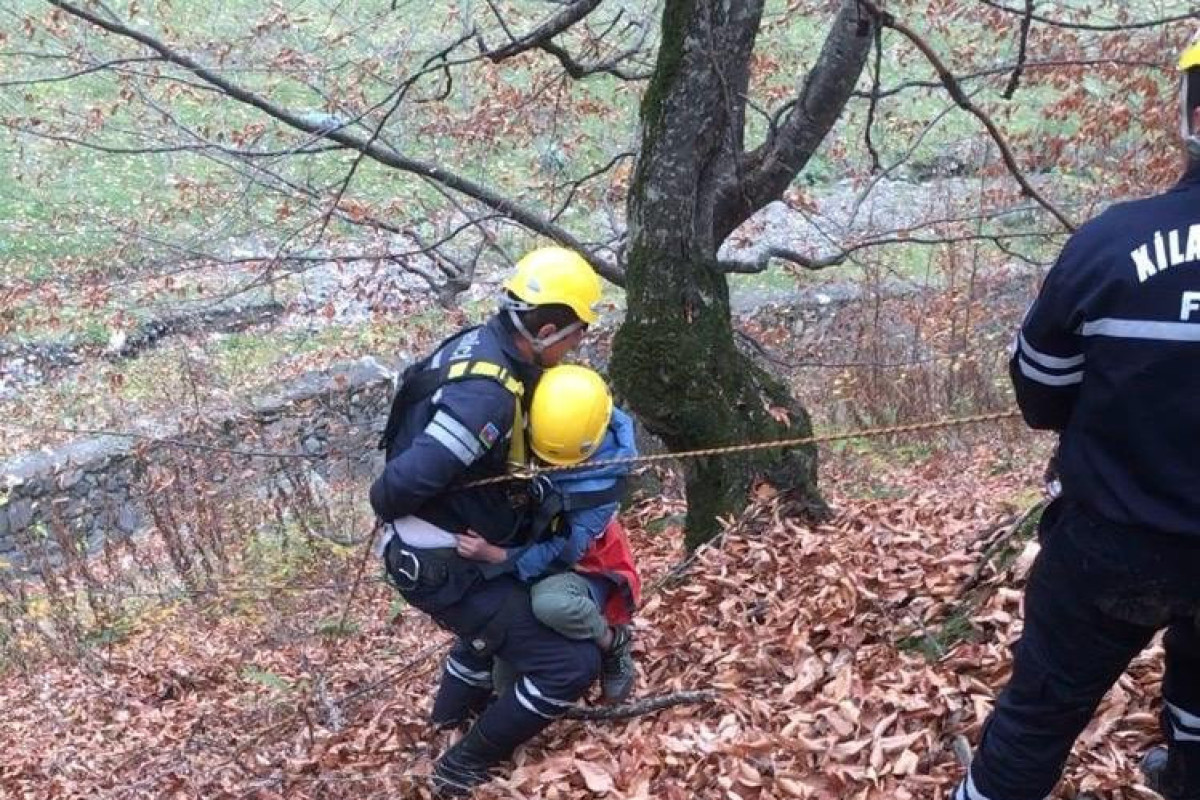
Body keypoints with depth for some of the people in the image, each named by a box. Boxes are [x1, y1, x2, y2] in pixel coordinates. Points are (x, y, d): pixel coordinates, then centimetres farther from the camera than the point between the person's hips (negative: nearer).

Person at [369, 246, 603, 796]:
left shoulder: (477, 341, -2)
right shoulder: (488, 396, -31)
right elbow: (403, 484, -34)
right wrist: (388, 510, -12)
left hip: (445, 550, 10)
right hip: (442, 566, -10)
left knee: (511, 609, 37)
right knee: (571, 666, -9)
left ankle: (452, 710, 58)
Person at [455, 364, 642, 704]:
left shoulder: (600, 476, -29)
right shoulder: (522, 433, -16)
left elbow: (562, 553, -32)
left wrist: (494, 555, -45)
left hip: (581, 570, -5)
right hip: (525, 567, 5)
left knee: (550, 602, -40)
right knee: (506, 682, 1)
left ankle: (613, 643, -11)